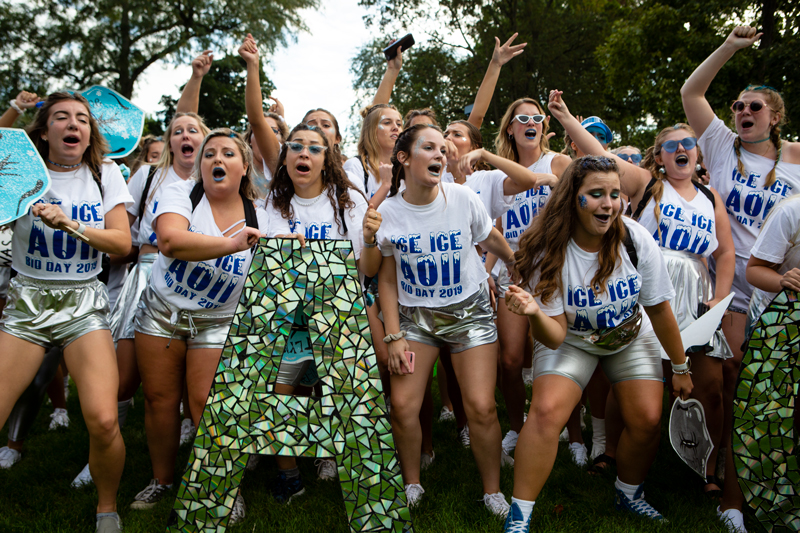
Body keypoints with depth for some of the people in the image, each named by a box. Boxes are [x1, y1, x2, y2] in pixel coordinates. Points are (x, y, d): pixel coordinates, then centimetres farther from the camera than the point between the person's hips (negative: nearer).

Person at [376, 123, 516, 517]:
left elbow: (490, 240, 10)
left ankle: (492, 492, 14)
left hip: (469, 310, -1)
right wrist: (393, 336, -5)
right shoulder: (388, 213, -6)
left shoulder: (462, 197, -9)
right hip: (415, 314, 1)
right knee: (402, 405, -7)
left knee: (481, 407, -10)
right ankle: (411, 485, 19)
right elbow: (387, 279, 0)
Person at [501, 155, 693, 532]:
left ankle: (628, 495, 23)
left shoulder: (636, 240, -22)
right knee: (546, 412, -22)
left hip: (631, 338, 3)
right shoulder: (550, 253, -26)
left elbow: (659, 309, -9)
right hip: (571, 341, -2)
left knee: (647, 419, -8)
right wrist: (535, 314, -49)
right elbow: (554, 337, -26)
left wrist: (681, 368, 0)